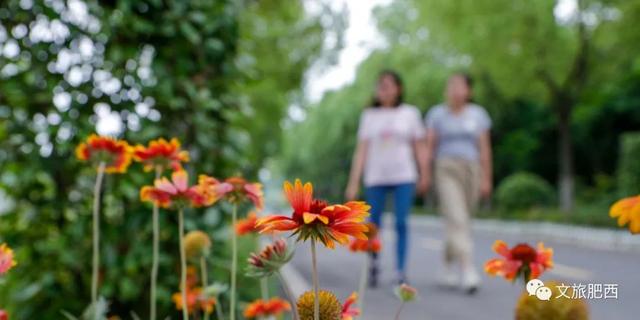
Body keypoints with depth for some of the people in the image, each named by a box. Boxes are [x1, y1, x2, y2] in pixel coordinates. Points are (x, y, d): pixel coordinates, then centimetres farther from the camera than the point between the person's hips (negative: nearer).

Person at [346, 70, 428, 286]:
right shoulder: (369, 115, 7)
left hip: (404, 177, -1)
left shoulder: (410, 113, 4)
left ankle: (401, 272, 1)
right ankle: (374, 264, 29)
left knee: (401, 224, -6)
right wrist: (353, 182, -3)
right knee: (374, 225, 6)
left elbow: (419, 147, 6)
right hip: (376, 178, 1)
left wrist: (424, 176, 0)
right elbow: (362, 149, 2)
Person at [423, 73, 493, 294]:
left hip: (471, 171, 3)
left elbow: (485, 149, 6)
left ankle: (449, 268, 28)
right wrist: (424, 175, -4)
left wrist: (486, 179, 2)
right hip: (446, 170, -3)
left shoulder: (478, 114, 7)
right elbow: (429, 147, 2)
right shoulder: (437, 114, 3)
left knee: (460, 222, 9)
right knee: (457, 220, -16)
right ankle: (468, 273, -22)